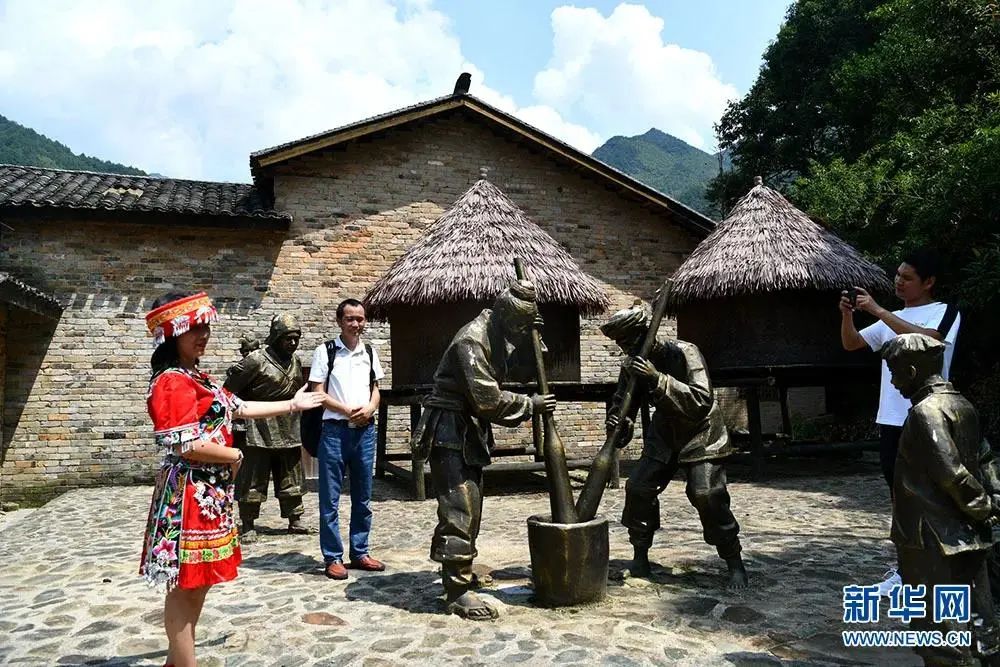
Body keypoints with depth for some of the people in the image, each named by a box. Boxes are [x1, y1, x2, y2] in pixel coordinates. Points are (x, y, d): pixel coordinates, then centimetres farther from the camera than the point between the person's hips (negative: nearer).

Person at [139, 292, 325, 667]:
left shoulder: (197, 378, 14)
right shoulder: (172, 382, -19)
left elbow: (238, 408, 20)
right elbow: (189, 446, -26)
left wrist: (292, 405, 22)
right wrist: (234, 457, -9)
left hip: (210, 492, 10)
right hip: (190, 493, -10)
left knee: (199, 582, 18)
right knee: (185, 585, 1)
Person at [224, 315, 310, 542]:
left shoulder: (295, 361, 9)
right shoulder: (256, 360, -13)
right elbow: (230, 387, -10)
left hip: (288, 432, 7)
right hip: (260, 432, -7)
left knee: (291, 479, 14)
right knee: (253, 481, 1)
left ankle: (294, 520, 25)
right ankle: (247, 526, 11)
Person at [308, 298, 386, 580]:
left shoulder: (370, 352, 10)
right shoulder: (325, 351, -4)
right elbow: (317, 393, -6)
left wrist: (369, 409, -6)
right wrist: (347, 410, -15)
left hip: (365, 431, 5)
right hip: (335, 430, -4)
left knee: (363, 497, 11)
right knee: (330, 498, 1)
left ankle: (359, 553, 23)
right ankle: (333, 557, 11)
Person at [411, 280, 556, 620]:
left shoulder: (495, 337, 9)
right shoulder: (472, 341, -21)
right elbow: (489, 400, -25)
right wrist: (530, 405, -12)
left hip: (469, 432, 10)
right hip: (450, 432, -10)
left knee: (470, 505, 18)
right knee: (460, 509, -10)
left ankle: (457, 571, 33)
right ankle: (458, 592, -4)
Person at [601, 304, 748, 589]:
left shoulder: (684, 353, -25)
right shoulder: (633, 364, -7)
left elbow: (702, 401, -35)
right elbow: (622, 401, 1)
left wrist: (658, 379, -42)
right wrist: (617, 421, -23)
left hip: (700, 434, -5)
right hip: (663, 435, 6)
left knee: (707, 494, -19)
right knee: (638, 487, -5)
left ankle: (735, 564, 0)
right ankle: (640, 555, 14)